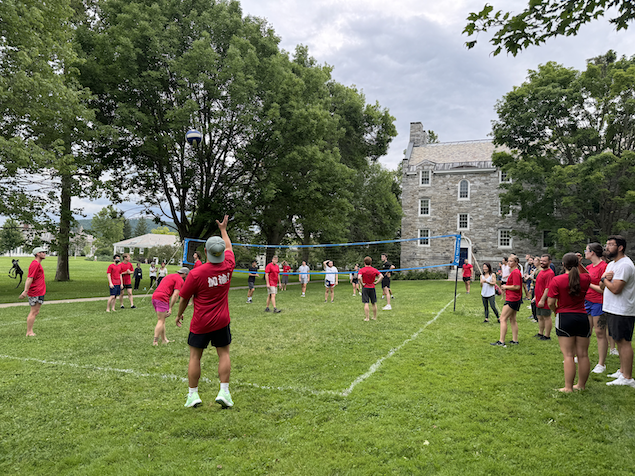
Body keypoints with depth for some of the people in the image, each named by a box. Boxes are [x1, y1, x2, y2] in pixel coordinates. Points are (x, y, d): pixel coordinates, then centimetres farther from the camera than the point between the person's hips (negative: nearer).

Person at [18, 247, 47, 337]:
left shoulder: (37, 264, 16)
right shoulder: (35, 264, -15)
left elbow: (29, 279, 19)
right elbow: (30, 278, -21)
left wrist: (25, 290, 18)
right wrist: (26, 291, -24)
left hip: (39, 292, 10)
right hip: (36, 293, -10)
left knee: (35, 312, 13)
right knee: (34, 312, -5)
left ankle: (30, 331, 18)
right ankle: (29, 332, 0)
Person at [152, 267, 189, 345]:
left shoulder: (170, 276, 27)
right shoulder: (180, 280, -1)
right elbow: (175, 295, -10)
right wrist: (170, 308, -10)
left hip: (154, 296, 9)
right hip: (162, 298, -9)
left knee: (162, 320, 15)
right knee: (161, 321, -5)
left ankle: (164, 340, 20)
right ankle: (155, 342, -8)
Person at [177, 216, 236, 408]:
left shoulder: (196, 273, -18)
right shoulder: (228, 266, -9)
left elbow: (184, 298, -5)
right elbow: (229, 247, 13)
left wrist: (179, 314, 13)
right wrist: (223, 230, 28)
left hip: (200, 323, -2)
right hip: (221, 321, 2)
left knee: (195, 356, 10)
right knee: (224, 354, 11)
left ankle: (193, 394, 16)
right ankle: (224, 391, 6)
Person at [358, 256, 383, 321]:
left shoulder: (362, 270, -8)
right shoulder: (374, 270, 2)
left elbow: (359, 277, -24)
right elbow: (381, 276, -7)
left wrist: (362, 283, -11)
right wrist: (376, 282, -4)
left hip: (365, 288, -3)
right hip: (372, 288, 3)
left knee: (366, 303, -1)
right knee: (374, 303, 12)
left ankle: (367, 318, -2)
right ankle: (375, 317, 20)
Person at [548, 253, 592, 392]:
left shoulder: (557, 280, -10)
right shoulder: (585, 279, 0)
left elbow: (551, 303, -11)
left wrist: (556, 311, 8)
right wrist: (579, 264, 13)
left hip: (565, 318, -4)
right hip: (583, 318, 4)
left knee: (568, 355, -2)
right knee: (583, 354, 11)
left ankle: (568, 387, -1)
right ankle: (581, 385, 22)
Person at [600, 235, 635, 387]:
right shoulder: (611, 264, 16)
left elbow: (615, 288, -24)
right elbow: (602, 287, 15)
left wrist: (604, 279, -7)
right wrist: (604, 278, -6)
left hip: (622, 311, -10)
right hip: (612, 309, 10)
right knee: (619, 340, 16)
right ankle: (622, 371, 26)